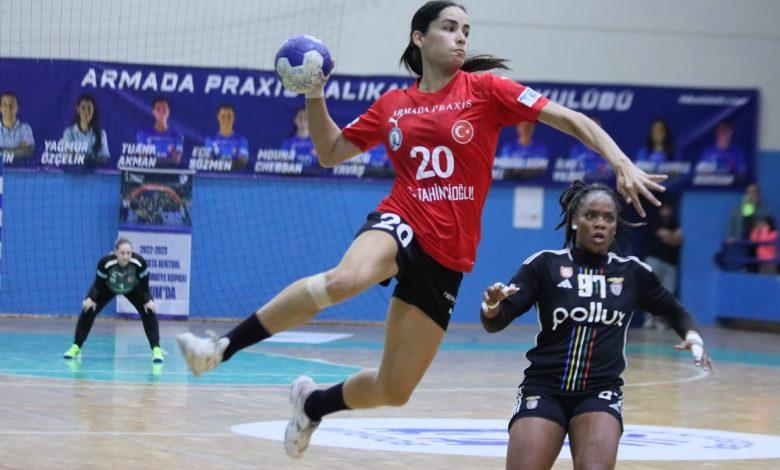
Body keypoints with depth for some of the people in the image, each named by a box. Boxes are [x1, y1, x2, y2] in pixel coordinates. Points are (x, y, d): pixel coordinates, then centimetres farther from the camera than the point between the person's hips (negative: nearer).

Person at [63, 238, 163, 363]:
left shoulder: (140, 262, -39)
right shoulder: (105, 263, -40)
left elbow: (144, 286, -23)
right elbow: (98, 284, -23)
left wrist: (148, 301, -30)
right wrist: (92, 299, -30)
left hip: (133, 289, 0)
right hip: (108, 287, 0)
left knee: (149, 312, -17)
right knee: (88, 310, -9)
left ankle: (156, 349, -9)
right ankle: (75, 348, 6)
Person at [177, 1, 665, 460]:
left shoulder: (485, 89, 1)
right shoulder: (392, 105, 9)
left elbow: (568, 118, -2)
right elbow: (330, 152, 20)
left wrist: (622, 163, -14)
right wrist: (315, 96, 4)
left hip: (446, 257, 1)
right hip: (400, 220, -1)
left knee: (394, 391, 3)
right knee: (347, 277, -39)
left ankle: (313, 403, 34)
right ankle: (223, 347, -30)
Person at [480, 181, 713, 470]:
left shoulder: (632, 272, 8)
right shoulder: (545, 264, 1)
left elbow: (676, 313, 21)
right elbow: (495, 323, -4)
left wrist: (693, 336, -1)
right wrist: (491, 306, -28)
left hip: (600, 394, 1)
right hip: (543, 390, -1)